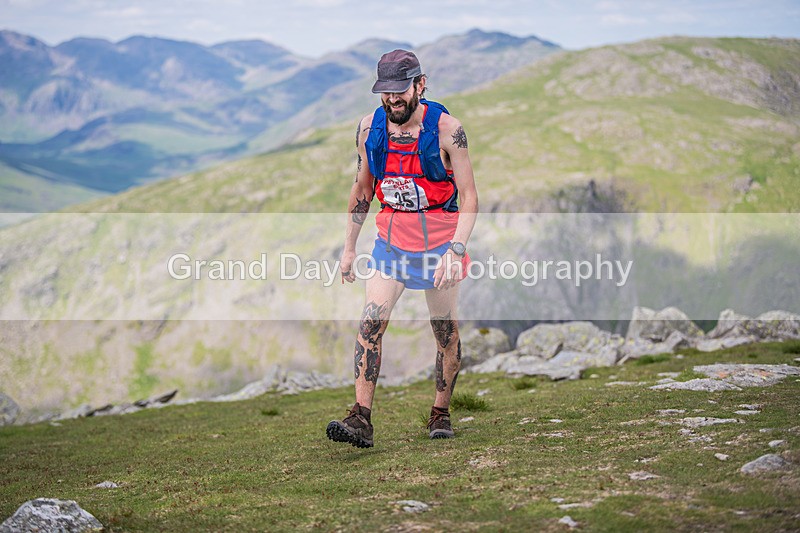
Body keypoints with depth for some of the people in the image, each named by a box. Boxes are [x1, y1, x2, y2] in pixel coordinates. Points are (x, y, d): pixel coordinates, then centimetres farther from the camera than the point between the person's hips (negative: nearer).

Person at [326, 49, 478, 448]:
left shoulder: (445, 129, -14)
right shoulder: (369, 128, -2)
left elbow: (469, 197, -12)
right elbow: (362, 188, 12)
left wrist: (456, 250, -24)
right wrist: (349, 247, 12)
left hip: (440, 237, -3)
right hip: (391, 237, 3)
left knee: (446, 332, 5)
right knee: (370, 324, -12)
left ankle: (441, 413, 23)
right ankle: (361, 419, -13)